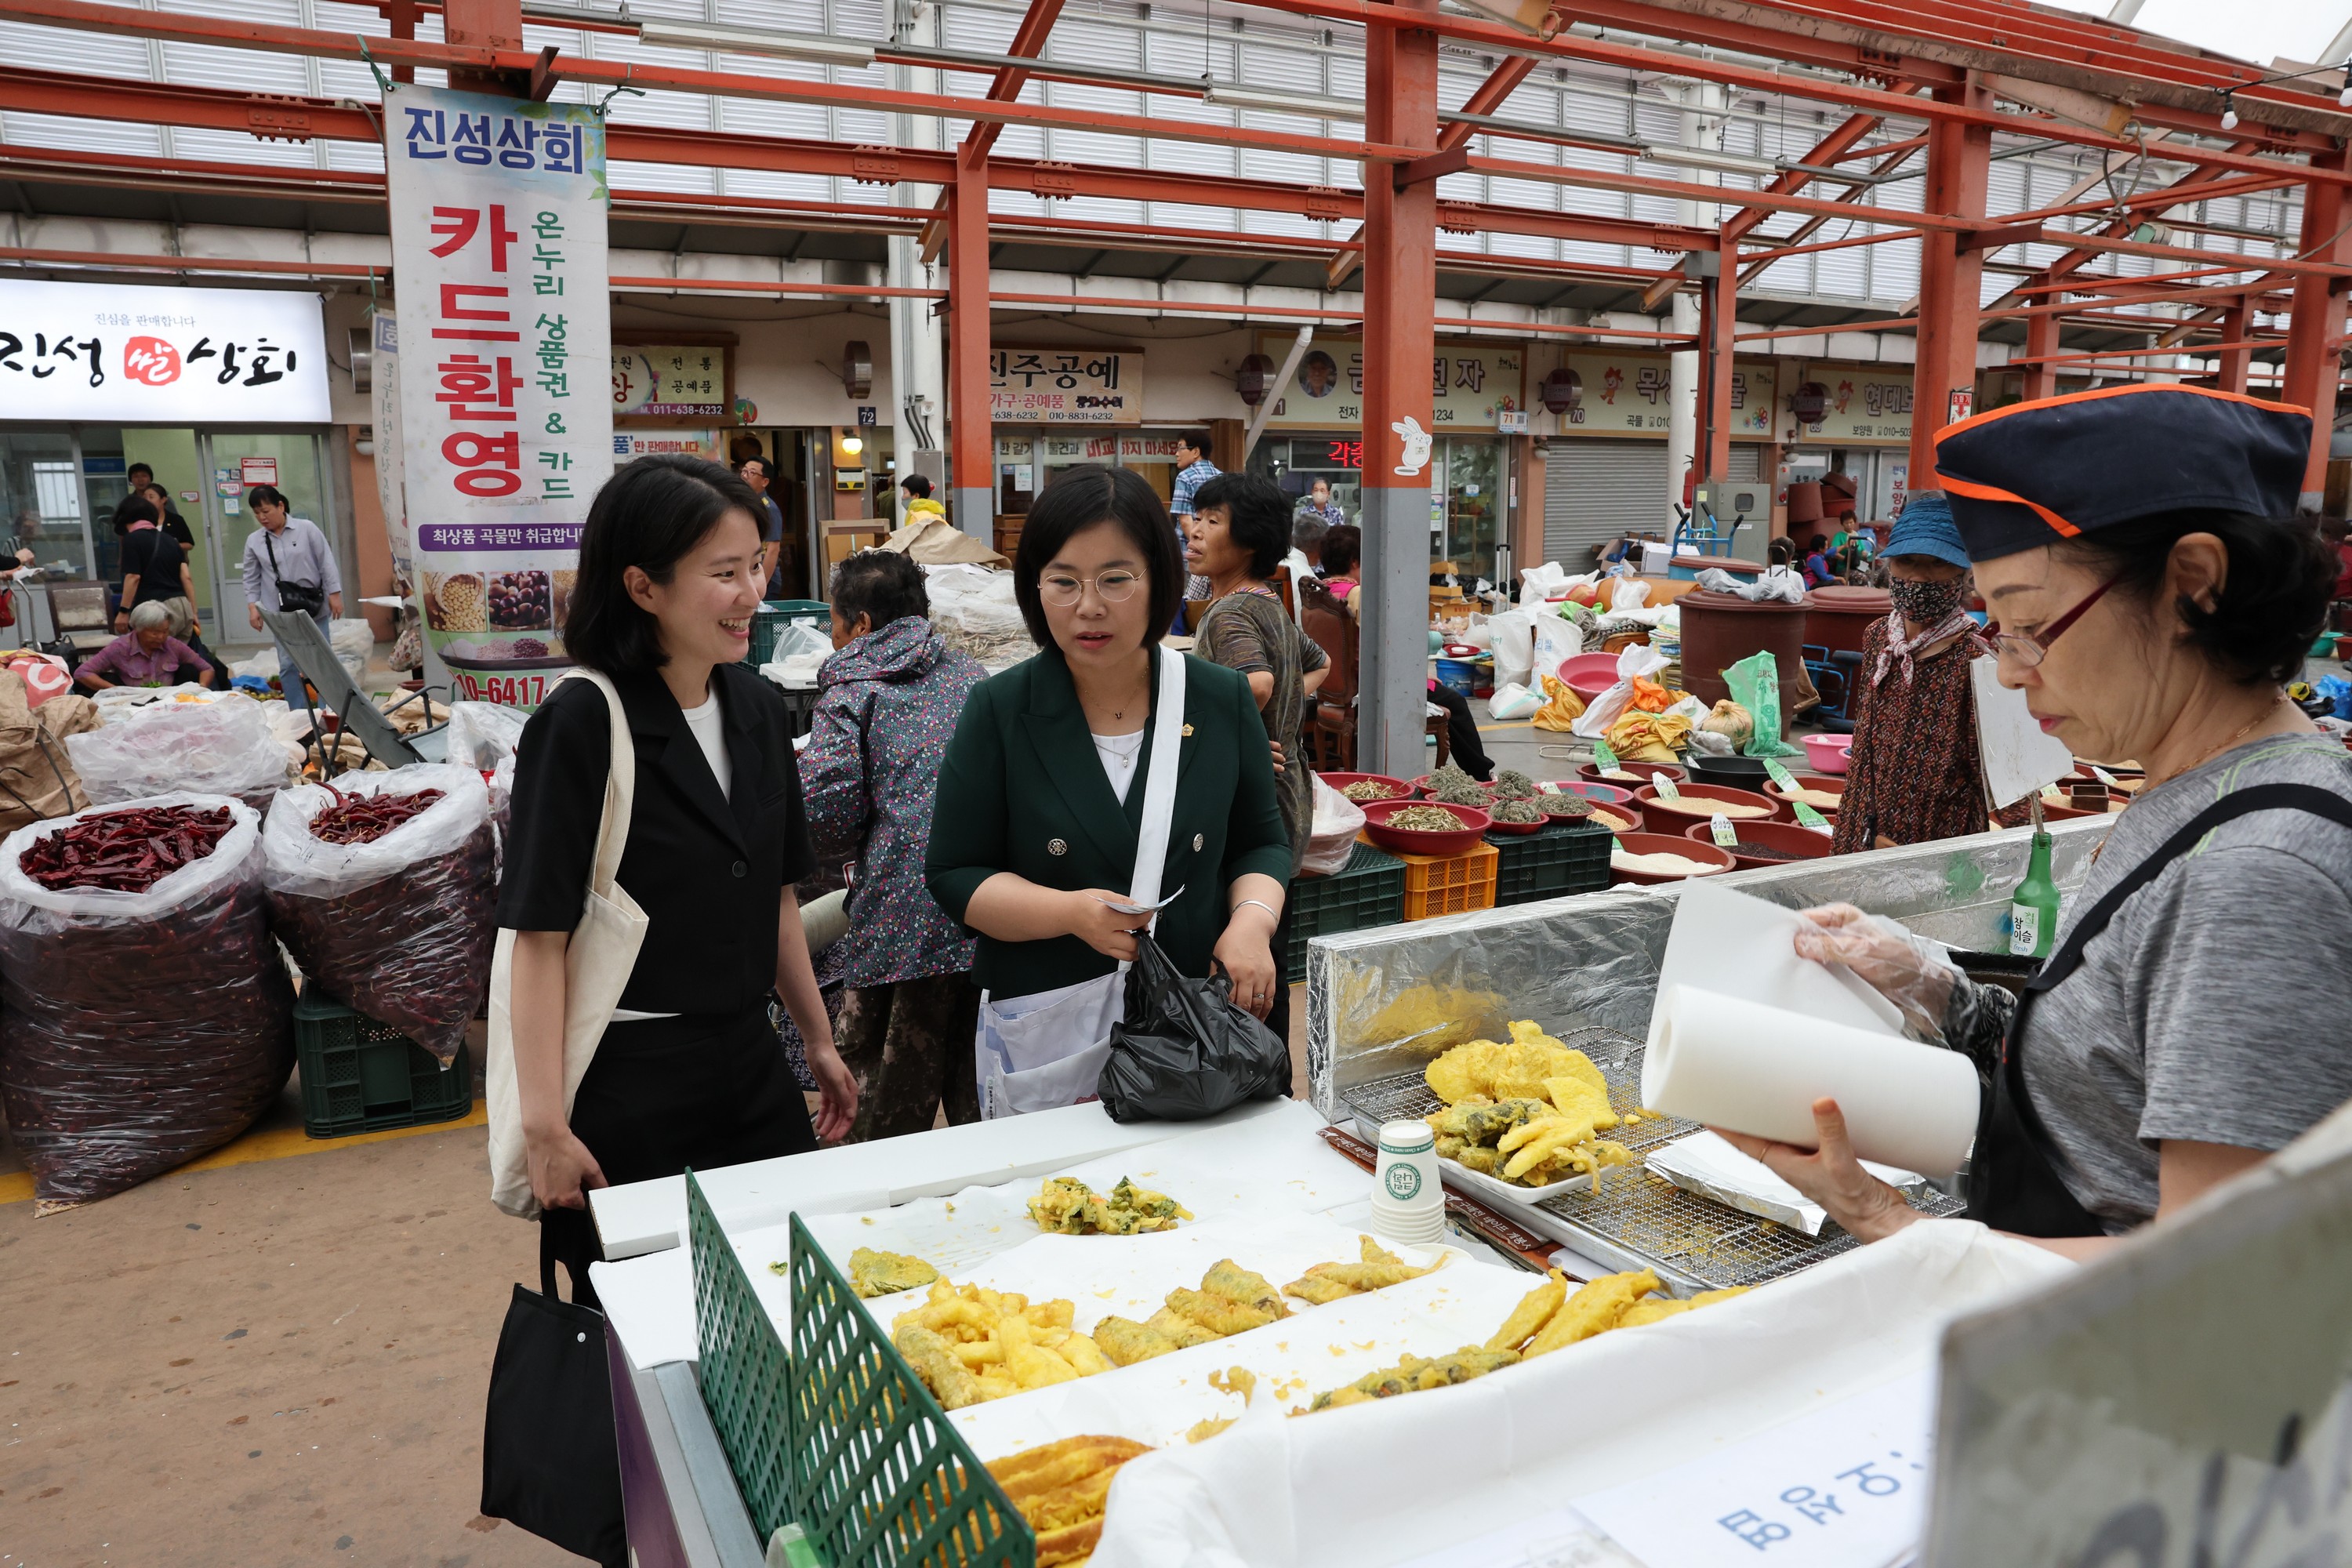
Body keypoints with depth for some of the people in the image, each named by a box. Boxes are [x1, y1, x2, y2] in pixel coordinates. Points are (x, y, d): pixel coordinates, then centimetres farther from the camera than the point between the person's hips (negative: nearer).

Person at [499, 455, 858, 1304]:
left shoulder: (757, 708, 3)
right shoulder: (582, 725, -15)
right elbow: (540, 933, -15)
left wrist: (819, 1042, 15)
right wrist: (545, 1125, -17)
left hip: (750, 1063, 6)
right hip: (625, 1084, -6)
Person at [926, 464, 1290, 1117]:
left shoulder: (1222, 700, 0)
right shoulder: (1000, 712, -5)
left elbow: (1262, 839, 10)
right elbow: (954, 875, -3)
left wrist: (1252, 921, -11)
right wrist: (1071, 912, -19)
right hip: (1044, 1033, -1)